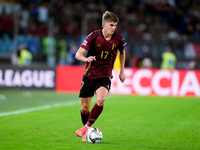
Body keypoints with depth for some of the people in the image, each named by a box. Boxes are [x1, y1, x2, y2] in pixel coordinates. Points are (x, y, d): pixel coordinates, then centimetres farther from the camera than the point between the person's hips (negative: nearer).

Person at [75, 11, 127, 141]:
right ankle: (87, 132, 29)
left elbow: (122, 52, 19)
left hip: (105, 76, 0)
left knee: (100, 100, -28)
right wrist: (86, 59, -38)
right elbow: (78, 54, -16)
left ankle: (87, 127, -13)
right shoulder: (94, 36, -12)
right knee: (85, 108, 4)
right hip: (89, 75, 0)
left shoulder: (118, 40, -5)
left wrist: (122, 71, 20)